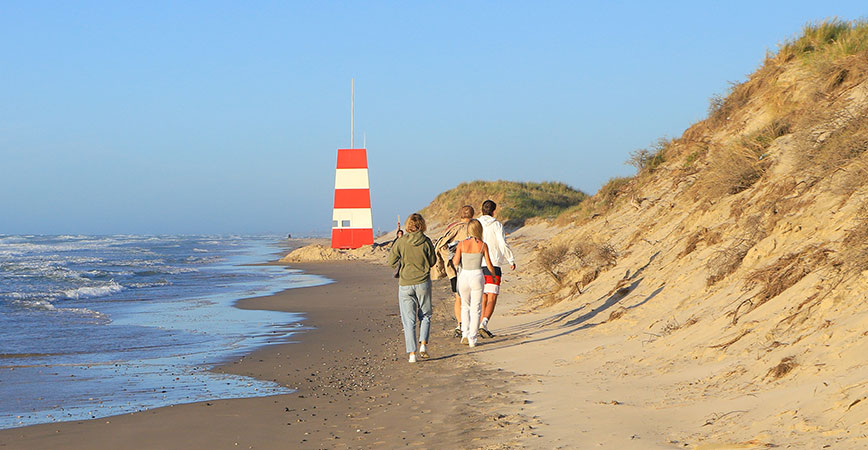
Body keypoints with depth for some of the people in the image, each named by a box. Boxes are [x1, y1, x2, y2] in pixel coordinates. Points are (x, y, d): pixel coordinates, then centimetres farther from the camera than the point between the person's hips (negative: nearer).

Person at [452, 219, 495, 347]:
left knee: (465, 306, 21)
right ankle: (472, 339, 4)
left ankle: (465, 333, 10)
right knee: (476, 309, 8)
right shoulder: (483, 245, -6)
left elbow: (455, 262, -7)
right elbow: (489, 266, -3)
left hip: (464, 276, 1)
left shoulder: (462, 244, -6)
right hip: (477, 277, -1)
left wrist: (455, 254, 13)